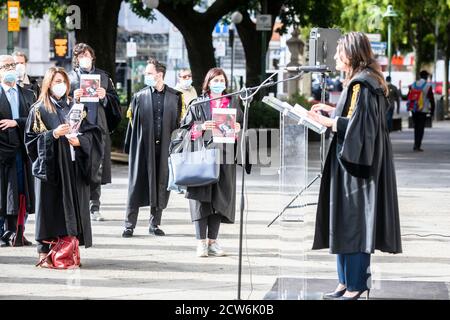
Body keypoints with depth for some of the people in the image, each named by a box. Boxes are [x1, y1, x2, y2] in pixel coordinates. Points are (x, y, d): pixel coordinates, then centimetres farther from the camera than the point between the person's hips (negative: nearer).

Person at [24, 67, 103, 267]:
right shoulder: (39, 110, 3)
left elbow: (93, 133, 11)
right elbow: (31, 138, -2)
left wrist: (80, 141, -8)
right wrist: (53, 134, -15)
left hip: (74, 167, 4)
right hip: (50, 167, -4)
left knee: (74, 205, 0)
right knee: (50, 206, -7)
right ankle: (44, 251, -4)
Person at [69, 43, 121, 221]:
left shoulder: (103, 76, 14)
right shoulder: (69, 77, 7)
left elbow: (115, 100, 13)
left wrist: (105, 97, -7)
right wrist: (73, 98, -14)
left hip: (98, 128, 2)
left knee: (97, 169, 2)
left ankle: (94, 208, 7)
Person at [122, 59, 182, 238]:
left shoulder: (175, 97, 4)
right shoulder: (140, 96, 3)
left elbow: (178, 122, 5)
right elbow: (133, 122, 2)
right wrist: (130, 148, -3)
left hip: (164, 147, 1)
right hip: (143, 147, -1)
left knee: (161, 185, 6)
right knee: (137, 185, -1)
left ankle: (155, 224, 16)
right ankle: (129, 226, 3)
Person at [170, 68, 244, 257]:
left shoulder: (233, 105, 15)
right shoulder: (198, 104, 8)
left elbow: (241, 131, 18)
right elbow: (185, 128, 3)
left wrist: (238, 130, -4)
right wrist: (201, 127, -14)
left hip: (224, 156, 3)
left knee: (220, 198, 1)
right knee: (201, 197, -7)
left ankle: (212, 241, 7)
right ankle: (201, 242, -6)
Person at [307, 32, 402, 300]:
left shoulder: (362, 84, -17)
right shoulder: (364, 80, 13)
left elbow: (360, 124, -22)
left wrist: (330, 122, -15)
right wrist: (332, 110, 17)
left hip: (357, 163, -10)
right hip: (353, 162, 10)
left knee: (353, 224, -6)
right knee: (343, 224, 12)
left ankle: (355, 286, -2)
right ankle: (347, 282, 17)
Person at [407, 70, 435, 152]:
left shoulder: (413, 85, 6)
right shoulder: (428, 86, -8)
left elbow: (409, 97, 9)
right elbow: (431, 99, -8)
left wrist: (410, 107, 18)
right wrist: (432, 111, 1)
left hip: (414, 110, 5)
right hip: (423, 110, -5)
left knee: (416, 127, 16)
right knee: (421, 128, -1)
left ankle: (416, 144, 18)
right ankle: (417, 146, -7)